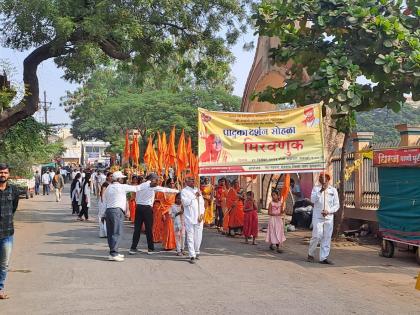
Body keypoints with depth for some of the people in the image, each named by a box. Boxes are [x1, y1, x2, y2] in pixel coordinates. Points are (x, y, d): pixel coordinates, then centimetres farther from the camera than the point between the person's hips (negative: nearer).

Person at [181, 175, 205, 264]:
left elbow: (202, 203, 11)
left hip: (199, 217, 4)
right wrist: (195, 196, -14)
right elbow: (185, 202, -13)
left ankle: (196, 252, 24)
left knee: (198, 236, 5)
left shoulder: (197, 190, 17)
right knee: (190, 237, -5)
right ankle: (192, 256, -3)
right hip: (189, 218, -4)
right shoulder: (184, 191, 2)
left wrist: (202, 214, 0)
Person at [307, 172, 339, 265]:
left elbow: (337, 205, 7)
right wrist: (321, 191, -22)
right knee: (317, 236, -9)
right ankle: (311, 254, 10)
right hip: (317, 216, -3)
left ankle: (323, 257, 10)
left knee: (327, 238, 3)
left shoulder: (333, 190, 8)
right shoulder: (316, 188, 4)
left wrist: (328, 211, -9)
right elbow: (312, 199, -12)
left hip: (329, 217, 3)